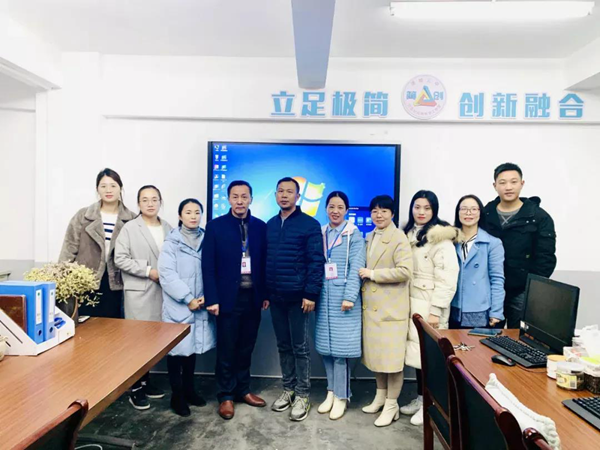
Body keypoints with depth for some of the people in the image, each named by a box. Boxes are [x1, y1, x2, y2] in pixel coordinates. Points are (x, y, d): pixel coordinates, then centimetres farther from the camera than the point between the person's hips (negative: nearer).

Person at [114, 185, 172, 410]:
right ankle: (135, 388, 13)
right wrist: (148, 271, -14)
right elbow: (120, 259, -8)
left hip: (161, 290, 4)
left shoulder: (167, 228, 6)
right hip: (138, 291, -4)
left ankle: (146, 382, 28)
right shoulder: (129, 228, -4)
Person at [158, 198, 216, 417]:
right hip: (178, 306, -3)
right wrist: (188, 299, -16)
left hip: (200, 305, 4)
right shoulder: (171, 242, -4)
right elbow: (167, 275, -12)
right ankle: (177, 395, 19)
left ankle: (189, 389, 30)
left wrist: (206, 297, -10)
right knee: (176, 349, 4)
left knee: (192, 347, 14)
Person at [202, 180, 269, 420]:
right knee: (226, 350, 8)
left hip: (253, 297, 3)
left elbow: (264, 263, 7)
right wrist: (212, 299, -11)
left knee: (246, 348, 15)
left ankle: (243, 390, 32)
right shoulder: (215, 226, -4)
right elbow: (208, 266, -6)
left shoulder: (260, 227, 4)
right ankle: (226, 396, 24)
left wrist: (265, 294, 5)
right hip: (229, 297, -3)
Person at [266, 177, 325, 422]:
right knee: (283, 346, 14)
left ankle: (302, 395, 17)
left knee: (300, 347, 4)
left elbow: (316, 262, -10)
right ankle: (288, 389, 28)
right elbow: (264, 260, 13)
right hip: (276, 296, 5)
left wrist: (311, 294, -15)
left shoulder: (310, 224, -6)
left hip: (297, 296, -5)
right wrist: (264, 293, 9)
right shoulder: (270, 225, 11)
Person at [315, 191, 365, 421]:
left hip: (342, 297, -4)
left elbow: (356, 268, -9)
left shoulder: (354, 235, -1)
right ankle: (332, 391, 23)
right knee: (325, 346, 9)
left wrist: (349, 296, -17)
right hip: (324, 297, 4)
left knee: (340, 347, -1)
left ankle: (341, 396, 13)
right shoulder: (320, 234, 10)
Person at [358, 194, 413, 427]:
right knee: (376, 353, 16)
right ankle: (380, 395, 32)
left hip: (391, 306, -7)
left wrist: (373, 274, -17)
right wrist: (364, 274, 5)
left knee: (391, 356, 1)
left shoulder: (398, 237, -11)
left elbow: (405, 271, -21)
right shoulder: (369, 237, 13)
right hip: (371, 305, 7)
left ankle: (392, 405, 16)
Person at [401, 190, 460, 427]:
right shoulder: (408, 234, 10)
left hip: (430, 304, -6)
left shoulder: (441, 238, -12)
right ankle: (420, 397, 26)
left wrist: (436, 310, -19)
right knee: (417, 351, 12)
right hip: (412, 301, 6)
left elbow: (447, 277, -17)